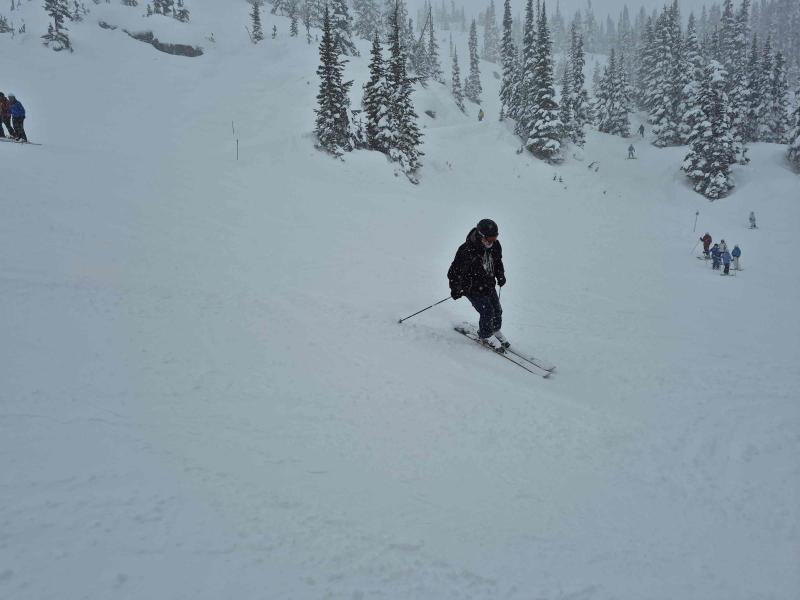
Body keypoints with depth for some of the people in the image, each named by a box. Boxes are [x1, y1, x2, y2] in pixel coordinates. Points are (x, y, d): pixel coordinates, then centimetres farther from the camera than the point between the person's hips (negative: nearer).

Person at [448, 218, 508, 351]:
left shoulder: (495, 245, -10)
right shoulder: (467, 250, -30)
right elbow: (455, 270, -20)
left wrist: (500, 275, 3)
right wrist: (455, 288, -20)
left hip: (489, 285, 6)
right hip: (473, 289, -6)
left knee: (497, 310, 12)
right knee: (487, 312, -7)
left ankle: (496, 330, 41)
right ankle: (486, 336, 22)